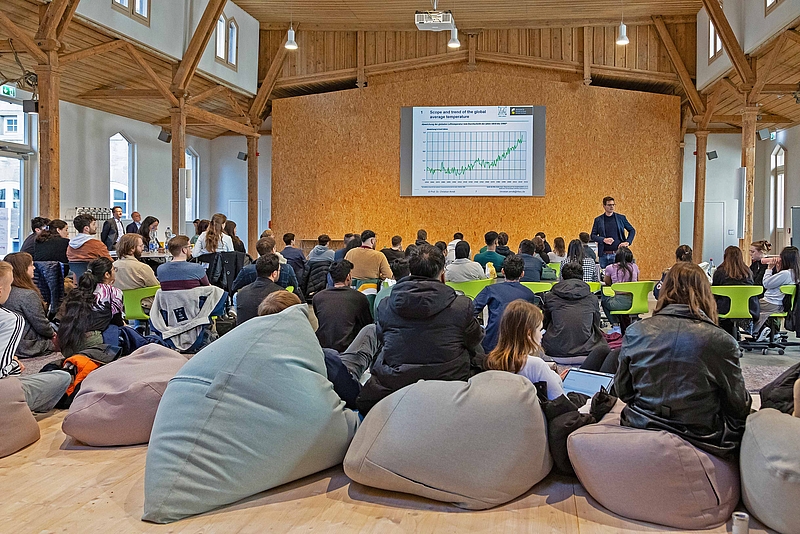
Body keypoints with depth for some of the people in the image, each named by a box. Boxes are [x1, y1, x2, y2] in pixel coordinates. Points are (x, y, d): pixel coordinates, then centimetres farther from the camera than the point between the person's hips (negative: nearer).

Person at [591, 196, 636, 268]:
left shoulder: (621, 218, 7)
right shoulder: (598, 220, 6)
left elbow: (632, 230, 13)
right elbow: (593, 235, 4)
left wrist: (627, 242, -3)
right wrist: (603, 240, -13)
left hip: (618, 254, 0)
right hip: (604, 255, 0)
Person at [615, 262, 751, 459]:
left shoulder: (636, 331, -6)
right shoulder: (721, 341, -12)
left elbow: (623, 392, 5)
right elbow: (739, 406, -1)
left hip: (641, 428, 3)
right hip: (700, 440, -3)